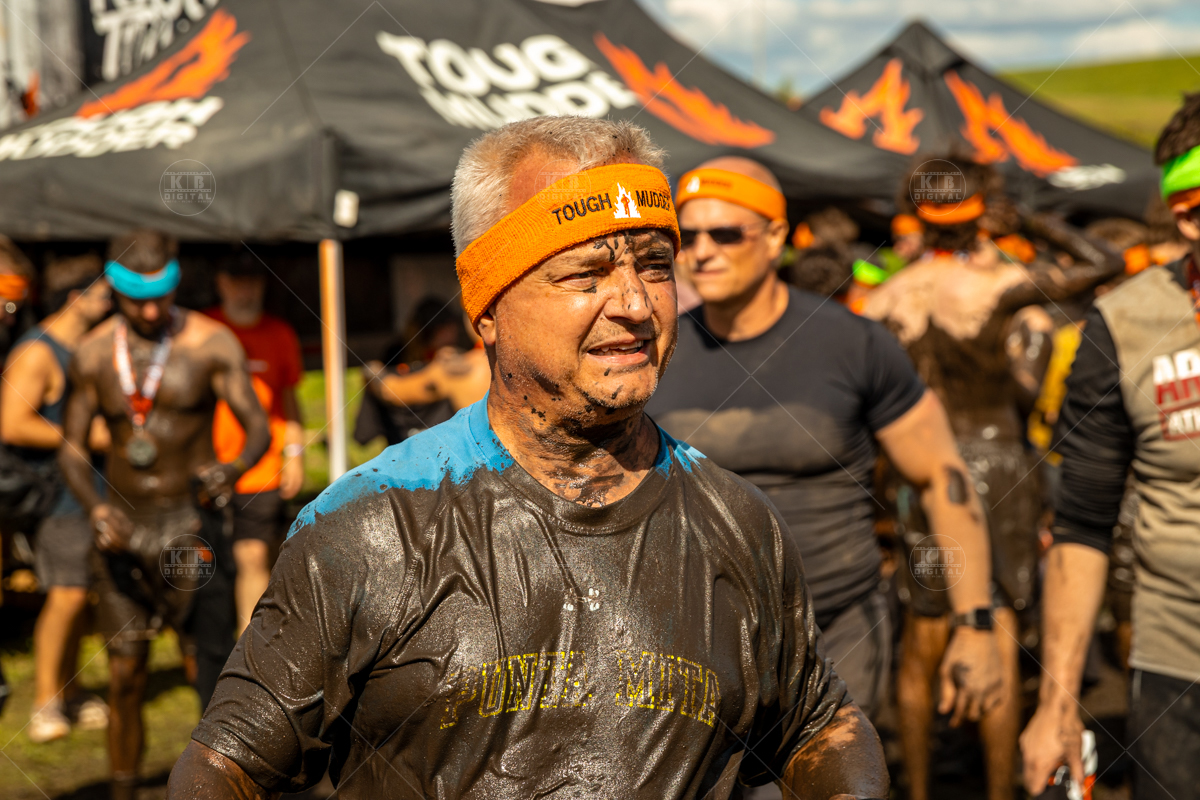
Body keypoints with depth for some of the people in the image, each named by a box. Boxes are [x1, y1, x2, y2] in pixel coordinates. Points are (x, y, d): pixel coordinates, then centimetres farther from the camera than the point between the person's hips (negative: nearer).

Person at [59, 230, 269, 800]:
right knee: (125, 674, 6)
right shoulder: (93, 354, 3)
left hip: (190, 520, -3)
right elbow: (71, 447, 7)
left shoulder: (210, 343, -6)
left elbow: (258, 425, -9)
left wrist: (235, 467, -32)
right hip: (122, 523, 3)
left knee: (209, 665, -9)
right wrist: (94, 506, -13)